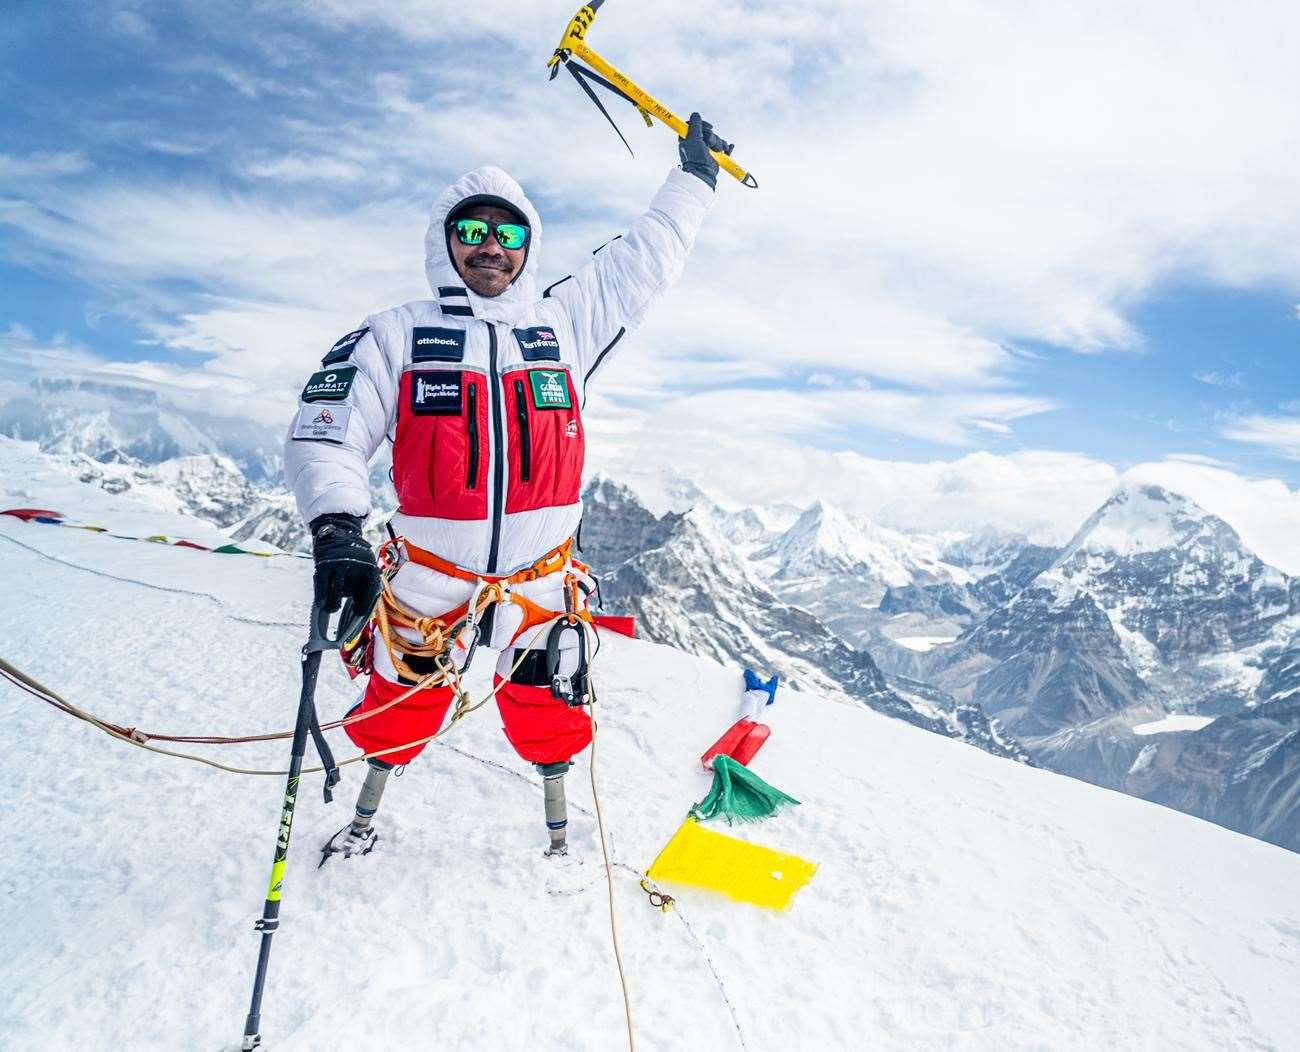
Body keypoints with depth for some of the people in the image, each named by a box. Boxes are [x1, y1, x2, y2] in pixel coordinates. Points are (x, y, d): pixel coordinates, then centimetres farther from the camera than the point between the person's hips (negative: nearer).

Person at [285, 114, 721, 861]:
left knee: (548, 722, 14)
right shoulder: (396, 336, -5)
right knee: (396, 716, 17)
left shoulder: (567, 323, 1)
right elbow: (325, 436, -11)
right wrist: (336, 528, -27)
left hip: (542, 584, 1)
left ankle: (560, 840, 39)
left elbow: (645, 260, 12)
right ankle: (365, 822, 45)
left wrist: (695, 175, 20)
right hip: (428, 586, -1)